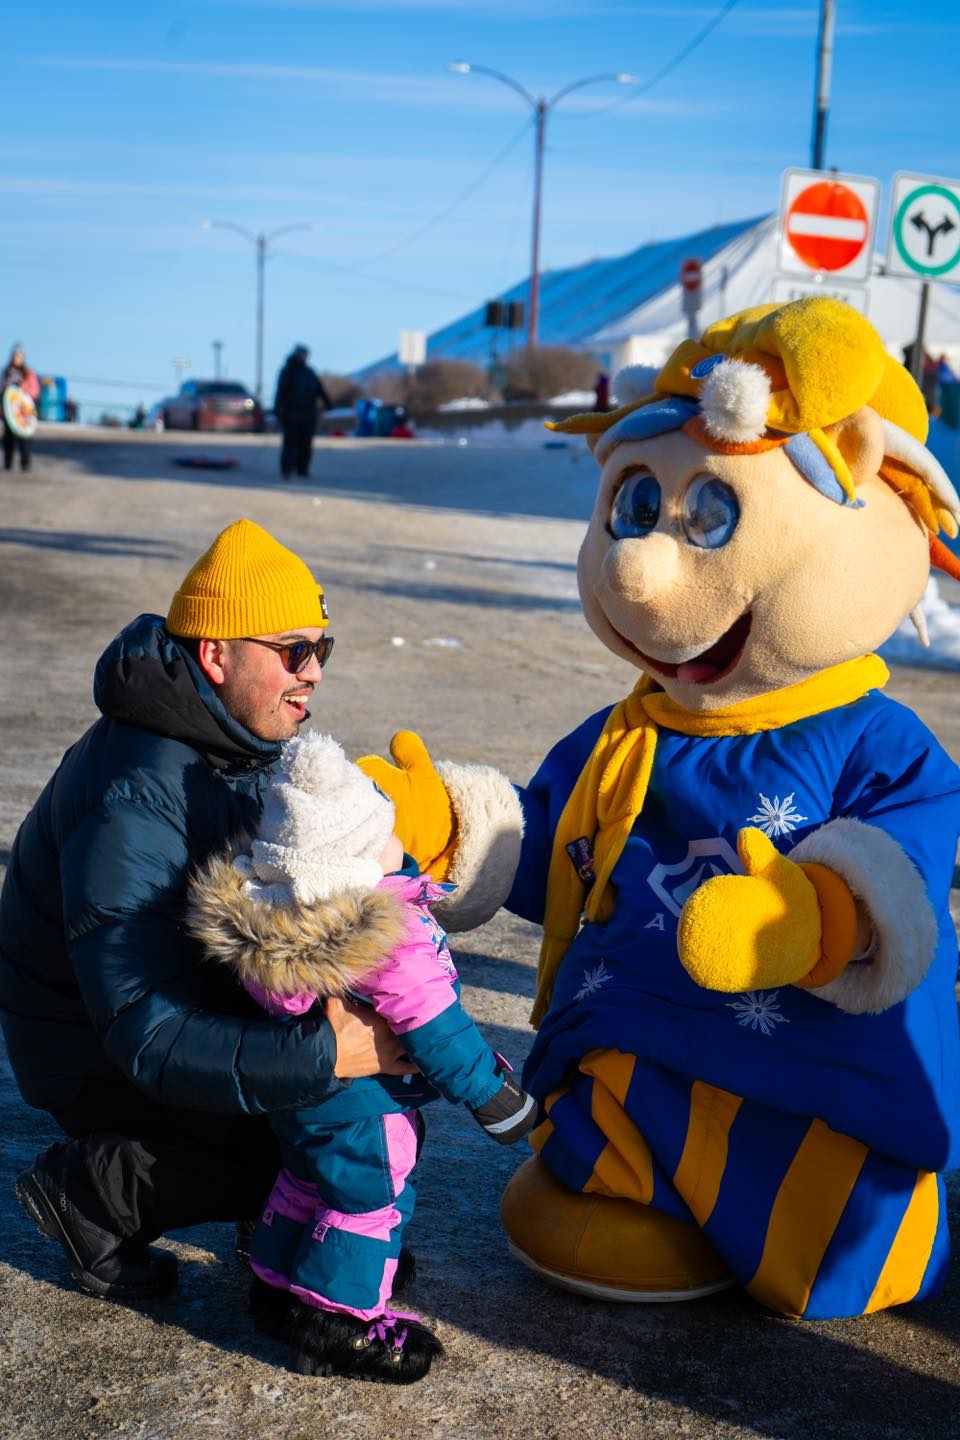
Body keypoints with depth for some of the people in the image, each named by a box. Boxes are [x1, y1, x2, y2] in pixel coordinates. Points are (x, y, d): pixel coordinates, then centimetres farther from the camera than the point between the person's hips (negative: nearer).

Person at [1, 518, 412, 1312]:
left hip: (194, 988, 8)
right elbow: (149, 1041, -36)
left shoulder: (241, 738, -3)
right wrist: (325, 1053, -42)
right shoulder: (130, 814, -33)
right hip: (96, 1053, -8)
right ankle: (89, 1187, -5)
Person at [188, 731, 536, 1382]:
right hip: (361, 1105, -8)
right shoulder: (394, 936, -32)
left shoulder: (269, 909, -10)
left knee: (310, 1176, 27)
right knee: (370, 1194, 9)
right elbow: (435, 1028, -24)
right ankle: (335, 1321, 18)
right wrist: (495, 1096, -13)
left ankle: (278, 1278, 43)